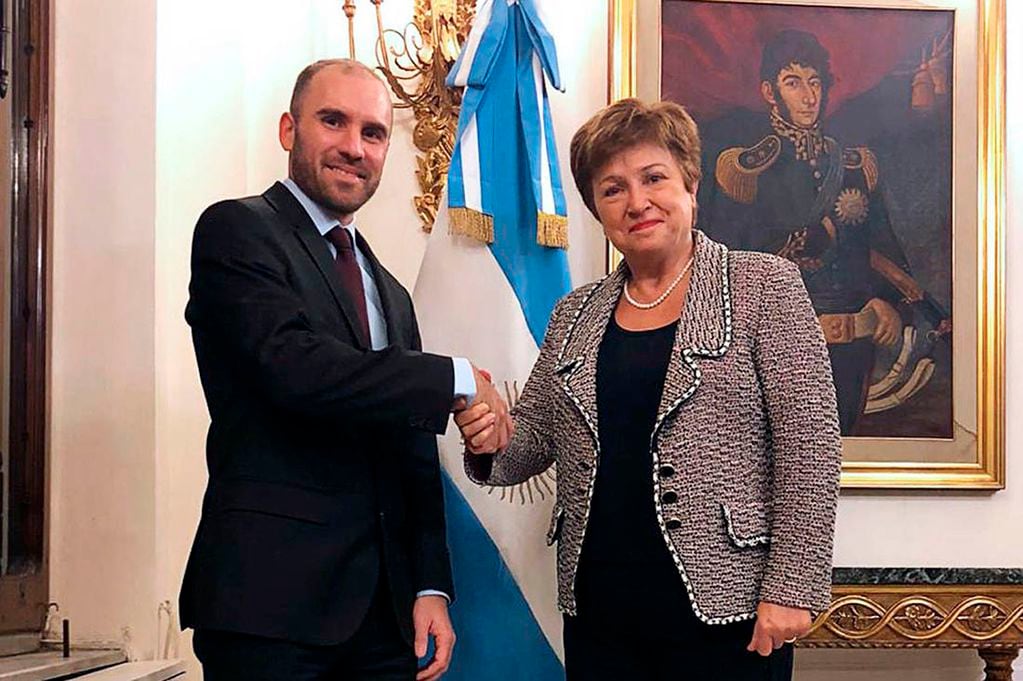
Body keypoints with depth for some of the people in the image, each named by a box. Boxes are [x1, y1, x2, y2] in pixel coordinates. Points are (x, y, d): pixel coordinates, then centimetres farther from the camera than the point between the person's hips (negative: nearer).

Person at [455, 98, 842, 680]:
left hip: (725, 608, -4)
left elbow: (809, 447, -8)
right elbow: (536, 435, 15)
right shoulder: (575, 315, 11)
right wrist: (493, 443, -7)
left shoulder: (765, 287, -3)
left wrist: (792, 588, -13)